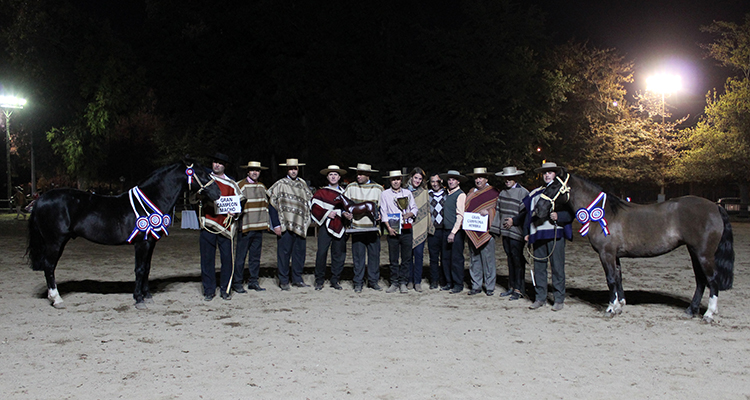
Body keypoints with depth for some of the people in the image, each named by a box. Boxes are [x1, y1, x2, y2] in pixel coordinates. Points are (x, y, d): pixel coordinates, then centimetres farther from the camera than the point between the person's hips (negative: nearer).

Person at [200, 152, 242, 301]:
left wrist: (234, 212, -7)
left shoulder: (231, 184, 10)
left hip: (225, 225, 0)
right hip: (208, 224, 0)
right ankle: (209, 290, 11)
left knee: (227, 258, 1)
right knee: (207, 258, 2)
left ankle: (226, 289, 12)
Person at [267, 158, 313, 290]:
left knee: (300, 252, 6)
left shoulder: (302, 183, 16)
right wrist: (279, 212, -3)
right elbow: (270, 197, -2)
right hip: (286, 224, -4)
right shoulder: (281, 184, 1)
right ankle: (283, 281, 5)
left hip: (301, 224, 5)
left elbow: (309, 199, 25)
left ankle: (297, 279, 16)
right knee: (284, 252, -3)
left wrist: (307, 218, 17)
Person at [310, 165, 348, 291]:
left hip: (339, 227, 2)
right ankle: (319, 281, 4)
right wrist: (327, 213, -12)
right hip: (325, 226, -2)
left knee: (339, 254, 2)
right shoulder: (321, 192, 9)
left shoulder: (344, 192, 17)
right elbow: (314, 208, 0)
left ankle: (335, 280, 12)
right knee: (321, 253, -6)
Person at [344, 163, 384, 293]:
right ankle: (358, 283, 8)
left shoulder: (378, 189, 4)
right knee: (358, 255, 0)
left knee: (374, 255, 2)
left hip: (373, 227, 0)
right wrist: (345, 213, -8)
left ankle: (373, 281, 14)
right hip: (357, 227, 0)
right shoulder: (351, 187, 6)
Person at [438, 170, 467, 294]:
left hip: (456, 231, -7)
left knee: (456, 259, -4)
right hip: (447, 230, 7)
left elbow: (460, 215, -13)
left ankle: (458, 285, 4)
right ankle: (449, 283, 18)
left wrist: (453, 232, -17)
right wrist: (448, 231, 10)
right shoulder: (447, 195, 15)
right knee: (446, 258, 9)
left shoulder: (460, 195, -8)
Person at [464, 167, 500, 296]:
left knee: (488, 259, -4)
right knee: (474, 259, 7)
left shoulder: (493, 192, 3)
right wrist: (464, 217, 3)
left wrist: (488, 212, -15)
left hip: (486, 231, -5)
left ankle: (490, 287, 3)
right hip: (472, 232, 5)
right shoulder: (471, 192, 18)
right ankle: (476, 286, 12)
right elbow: (466, 209, 22)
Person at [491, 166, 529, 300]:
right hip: (505, 232, 6)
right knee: (510, 259, 11)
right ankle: (511, 287, 17)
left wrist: (514, 221, -12)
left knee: (518, 260, -5)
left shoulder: (523, 192, -6)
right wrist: (499, 230, 14)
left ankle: (519, 289, 0)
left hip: (516, 232, -6)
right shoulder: (502, 193, 15)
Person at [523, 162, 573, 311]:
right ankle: (540, 297, 13)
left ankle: (559, 299, 6)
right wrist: (526, 232, 11)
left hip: (556, 233, -4)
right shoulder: (535, 193, 17)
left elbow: (571, 213, -1)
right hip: (538, 234, 4)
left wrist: (558, 216, -19)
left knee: (557, 267, -2)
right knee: (539, 266, 5)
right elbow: (528, 213, 19)